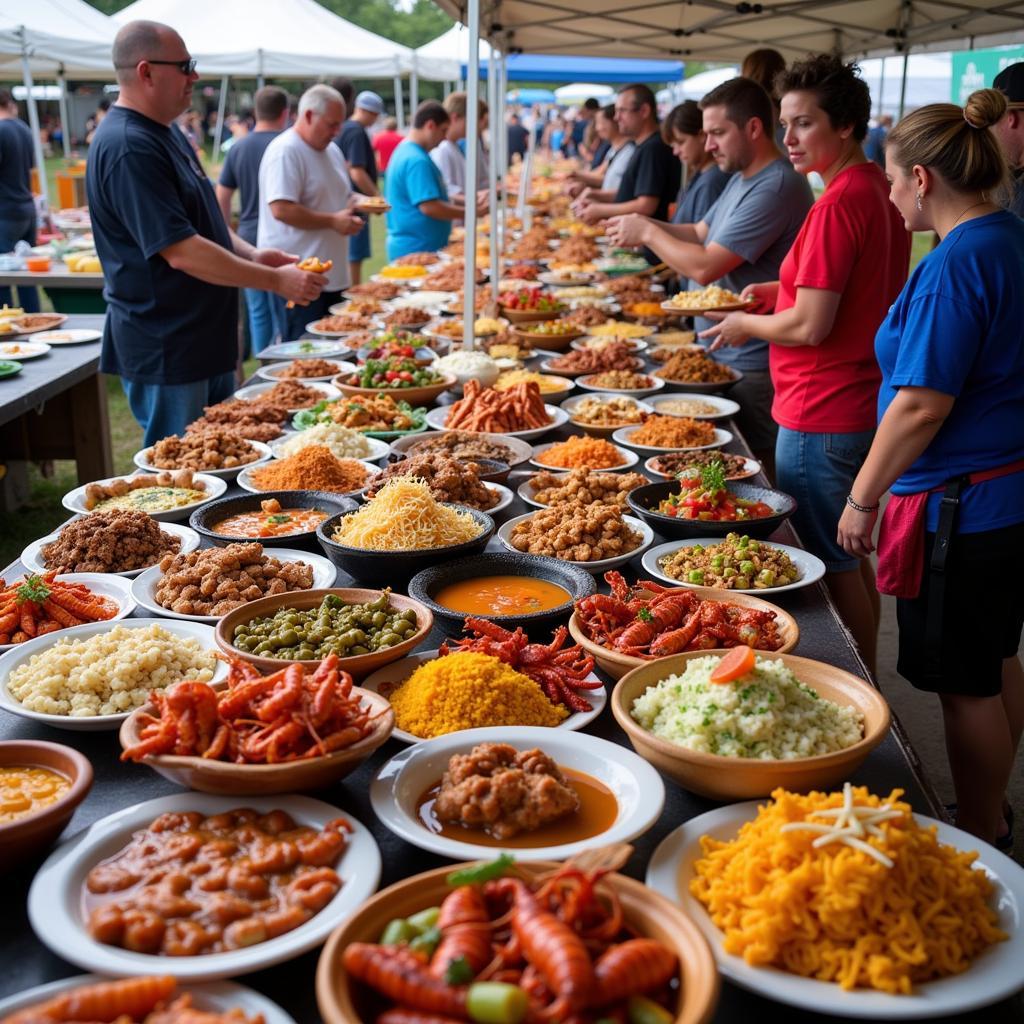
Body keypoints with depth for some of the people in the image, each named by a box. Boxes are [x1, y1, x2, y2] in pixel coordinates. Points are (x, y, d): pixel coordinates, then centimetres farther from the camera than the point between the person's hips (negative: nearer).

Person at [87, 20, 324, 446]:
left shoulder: (164, 133, 11)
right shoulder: (128, 148, -21)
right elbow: (181, 251, -26)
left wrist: (252, 255, 2)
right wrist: (275, 280, -20)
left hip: (207, 341, 10)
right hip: (167, 351, -10)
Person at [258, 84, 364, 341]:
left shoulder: (331, 150, 16)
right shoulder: (285, 151, -13)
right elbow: (281, 209, -23)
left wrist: (351, 211, 5)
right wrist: (332, 221, -19)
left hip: (333, 273, 9)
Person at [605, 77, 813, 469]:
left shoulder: (776, 188, -22)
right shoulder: (741, 180, 12)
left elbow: (704, 267, -25)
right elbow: (701, 234, 17)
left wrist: (648, 232, -10)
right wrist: (646, 225, -1)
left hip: (751, 369, -10)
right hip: (723, 356, 10)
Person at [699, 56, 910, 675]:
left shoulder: (839, 204, -21)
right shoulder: (879, 190, 9)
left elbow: (810, 326, -23)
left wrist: (745, 325, -5)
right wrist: (781, 291, 12)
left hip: (823, 415, -10)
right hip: (864, 406, 10)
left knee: (831, 564, 3)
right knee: (850, 557, 21)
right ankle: (865, 680, 34)